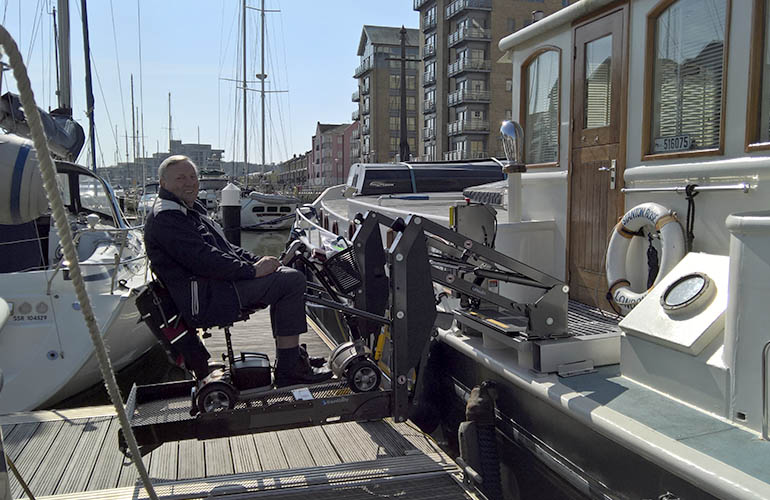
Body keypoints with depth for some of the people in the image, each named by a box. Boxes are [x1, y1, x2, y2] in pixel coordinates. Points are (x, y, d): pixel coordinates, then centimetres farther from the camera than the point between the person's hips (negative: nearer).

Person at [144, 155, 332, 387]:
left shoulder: (192, 209, 22)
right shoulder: (165, 219, -13)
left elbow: (223, 247, 23)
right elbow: (204, 260, -23)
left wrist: (257, 261, 7)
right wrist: (253, 270, -20)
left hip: (215, 285, 11)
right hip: (204, 301, -11)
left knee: (284, 274, 15)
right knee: (292, 281, -17)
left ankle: (292, 354, 15)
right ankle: (289, 370, -14)